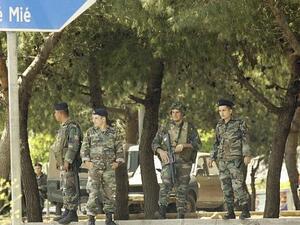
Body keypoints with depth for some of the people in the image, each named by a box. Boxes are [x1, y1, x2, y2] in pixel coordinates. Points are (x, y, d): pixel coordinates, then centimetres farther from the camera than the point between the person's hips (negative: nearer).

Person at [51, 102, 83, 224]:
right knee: (65, 188, 10)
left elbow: (74, 145, -21)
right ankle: (67, 212, 14)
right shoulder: (64, 127, 17)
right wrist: (58, 160, 22)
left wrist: (67, 161, -25)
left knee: (70, 188, -9)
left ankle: (72, 214, -9)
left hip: (70, 163, -10)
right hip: (64, 162, 10)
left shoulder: (72, 126, -15)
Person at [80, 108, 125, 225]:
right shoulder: (90, 132, 5)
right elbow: (84, 148, 7)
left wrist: (118, 161, 0)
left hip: (110, 168, 1)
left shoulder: (113, 132, 6)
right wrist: (86, 160, -5)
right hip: (94, 168, -1)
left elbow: (119, 149, 11)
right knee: (93, 193, -9)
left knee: (110, 193, 3)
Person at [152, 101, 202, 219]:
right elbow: (154, 143, 12)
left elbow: (198, 144, 1)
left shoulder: (189, 128, 7)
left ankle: (181, 215, 9)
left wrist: (184, 145, -15)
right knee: (166, 184, -23)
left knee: (181, 189, 3)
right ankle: (162, 209, -24)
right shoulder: (165, 128, 9)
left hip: (184, 163, 1)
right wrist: (160, 151, -9)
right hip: (168, 162, -1)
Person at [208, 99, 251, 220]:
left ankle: (245, 211, -7)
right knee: (226, 186, 1)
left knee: (238, 185, -13)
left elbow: (245, 140, -8)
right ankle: (230, 212, 4)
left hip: (235, 158, -5)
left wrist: (247, 155, -19)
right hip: (222, 160, 5)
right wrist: (212, 158, 9)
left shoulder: (239, 123, -2)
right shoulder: (219, 126, 14)